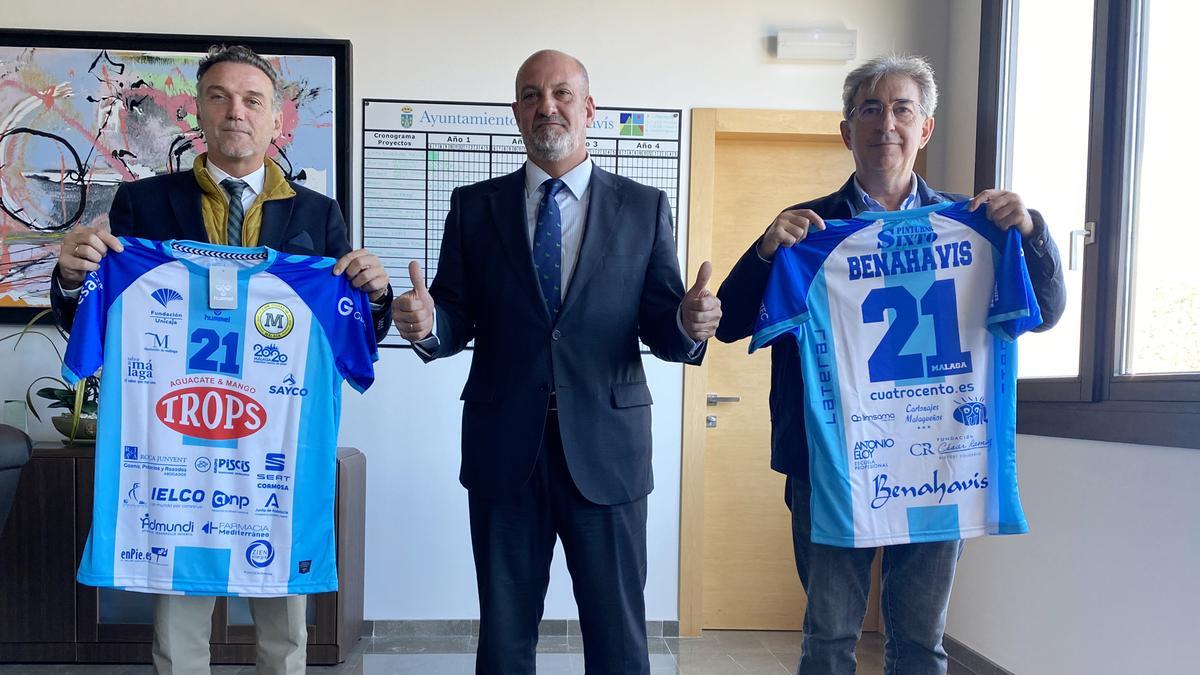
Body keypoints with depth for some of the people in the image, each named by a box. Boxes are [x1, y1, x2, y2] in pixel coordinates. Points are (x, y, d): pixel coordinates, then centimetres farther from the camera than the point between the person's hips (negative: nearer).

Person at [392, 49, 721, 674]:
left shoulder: (644, 208, 4)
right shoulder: (474, 206, 7)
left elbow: (658, 328, 1)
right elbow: (457, 320, 3)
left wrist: (687, 323, -21)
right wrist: (427, 323, -19)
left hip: (605, 449, -1)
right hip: (503, 449, 1)